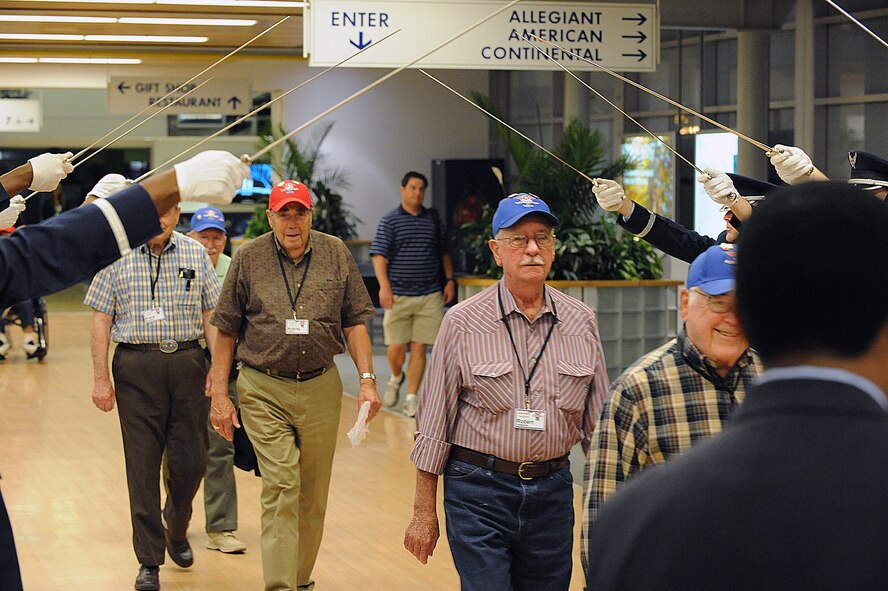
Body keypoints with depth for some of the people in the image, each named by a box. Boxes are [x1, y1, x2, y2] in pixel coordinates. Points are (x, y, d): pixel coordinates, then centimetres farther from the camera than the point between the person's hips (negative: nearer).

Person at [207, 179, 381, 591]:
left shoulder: (336, 255, 4)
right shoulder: (248, 259, 0)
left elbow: (354, 322, 8)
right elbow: (226, 331, 5)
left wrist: (367, 379, -1)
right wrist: (219, 394, 2)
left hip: (320, 388, 2)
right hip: (264, 391, -2)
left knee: (313, 494, 10)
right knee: (281, 487, -12)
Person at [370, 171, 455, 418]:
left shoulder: (434, 220, 11)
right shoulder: (390, 221, 1)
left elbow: (444, 254, 19)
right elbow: (379, 255, -6)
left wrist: (450, 280, 8)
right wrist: (384, 286, -19)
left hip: (430, 295, 2)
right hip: (398, 295, -2)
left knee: (419, 348, -1)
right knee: (396, 347, 0)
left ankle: (411, 398, 5)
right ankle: (396, 378, 32)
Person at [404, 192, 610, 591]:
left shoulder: (581, 322, 4)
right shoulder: (463, 323, -4)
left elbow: (597, 423, 10)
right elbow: (433, 427, -2)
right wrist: (424, 514, -2)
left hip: (553, 493, 3)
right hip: (478, 493, -3)